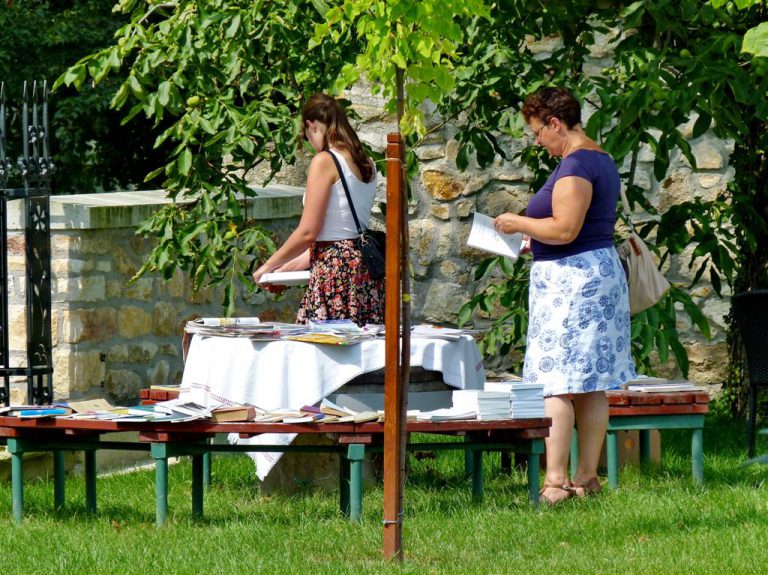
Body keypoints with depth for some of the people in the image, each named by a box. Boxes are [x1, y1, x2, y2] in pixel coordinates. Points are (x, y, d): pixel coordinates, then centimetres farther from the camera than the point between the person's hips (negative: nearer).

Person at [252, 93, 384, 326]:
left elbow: (308, 233, -10)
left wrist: (269, 266, 4)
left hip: (336, 272, -8)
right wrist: (291, 265, 25)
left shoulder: (324, 161, -9)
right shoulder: (366, 163, 14)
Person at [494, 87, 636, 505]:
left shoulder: (576, 164, -16)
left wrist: (519, 223, -9)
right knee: (592, 385, 11)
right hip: (602, 271, 11)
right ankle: (587, 476, 14)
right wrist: (533, 241, 22)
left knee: (555, 385, -10)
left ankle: (555, 482, -13)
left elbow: (564, 229, -23)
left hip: (570, 280, -11)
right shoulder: (601, 160, 16)